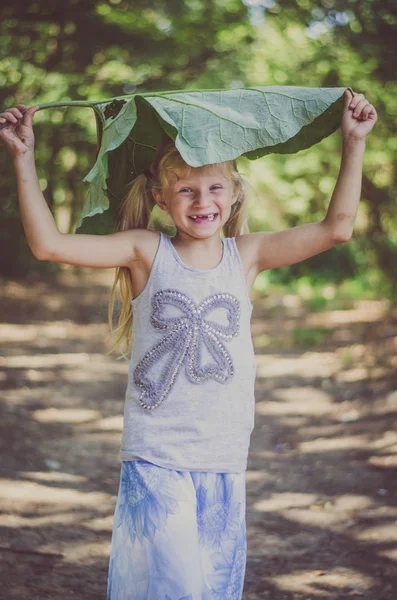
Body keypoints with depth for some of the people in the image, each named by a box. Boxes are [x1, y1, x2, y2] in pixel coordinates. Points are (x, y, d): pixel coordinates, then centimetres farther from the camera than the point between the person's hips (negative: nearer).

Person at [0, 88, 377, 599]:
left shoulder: (247, 254, 5)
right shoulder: (147, 252, -2)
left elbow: (336, 228, 4)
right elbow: (48, 244, -9)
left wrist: (354, 143, 2)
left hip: (224, 464, 3)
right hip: (154, 461, -3)